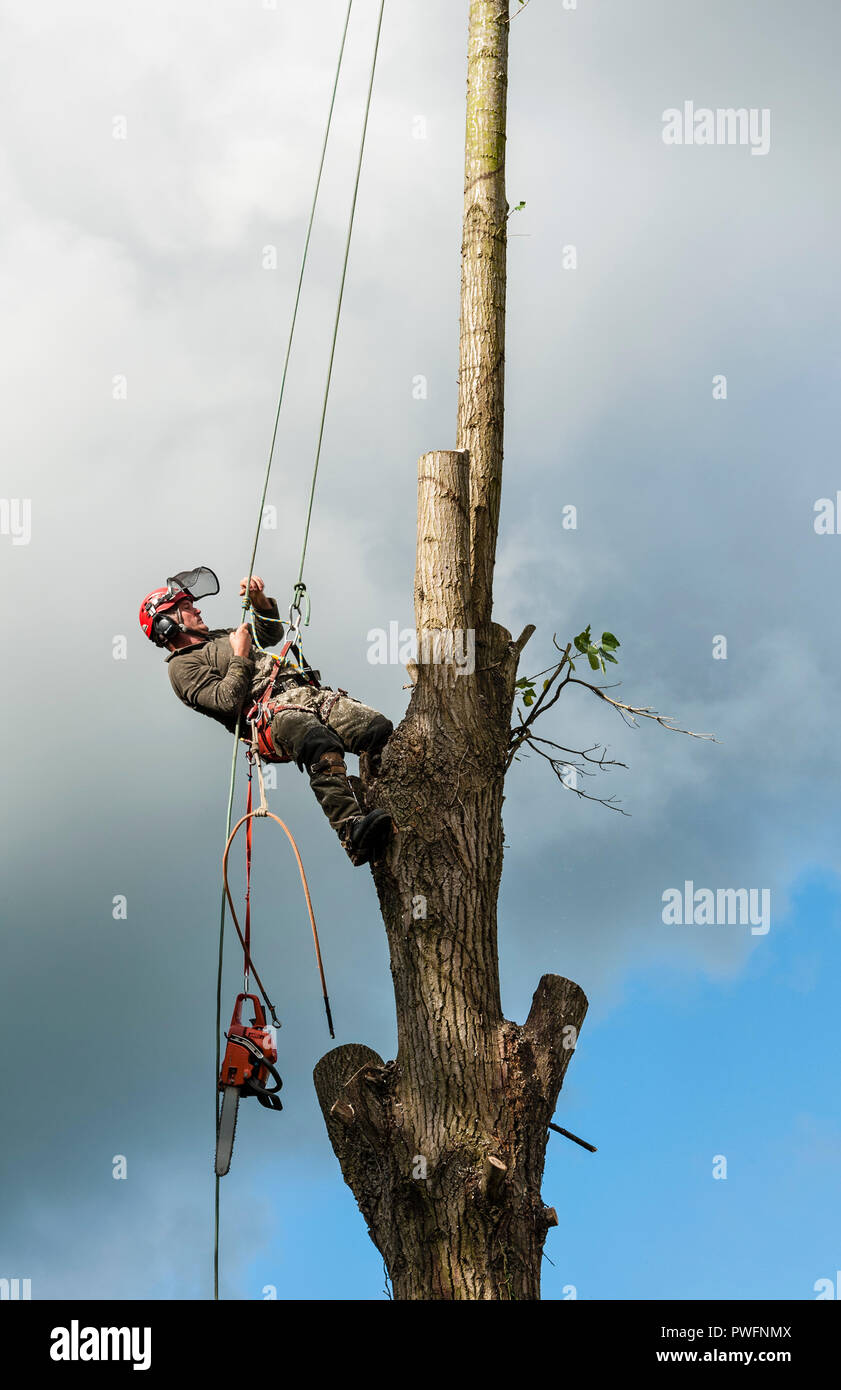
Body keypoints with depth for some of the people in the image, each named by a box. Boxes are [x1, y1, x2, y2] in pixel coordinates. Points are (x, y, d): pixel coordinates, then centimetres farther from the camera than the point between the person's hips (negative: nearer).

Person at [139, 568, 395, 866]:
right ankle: (354, 835, -50)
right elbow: (227, 701, -7)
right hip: (271, 715, -9)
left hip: (307, 692, 9)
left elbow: (272, 633, 43)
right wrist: (240, 656, 1)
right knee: (322, 745, -41)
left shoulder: (218, 637, 35)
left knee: (379, 729, -19)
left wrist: (259, 600, 26)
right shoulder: (182, 666, 9)